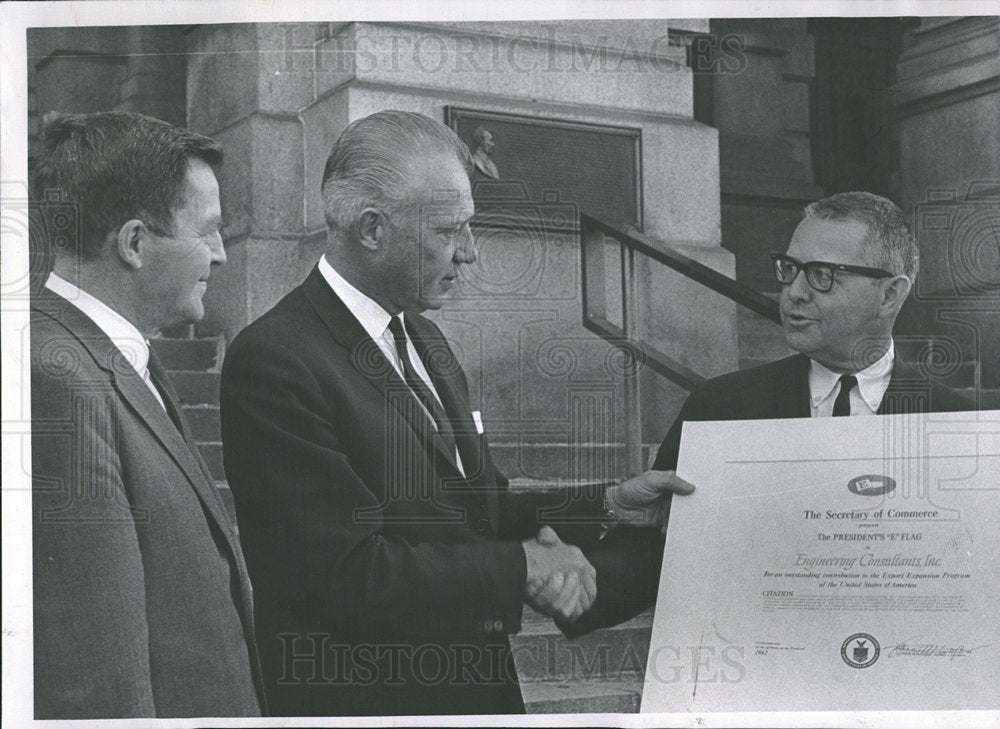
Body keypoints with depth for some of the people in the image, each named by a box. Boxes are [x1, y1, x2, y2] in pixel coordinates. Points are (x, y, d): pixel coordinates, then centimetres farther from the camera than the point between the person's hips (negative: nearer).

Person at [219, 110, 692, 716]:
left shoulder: (422, 338, 9)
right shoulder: (274, 360, -20)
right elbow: (353, 576, -24)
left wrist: (607, 508, 2)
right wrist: (522, 568, -19)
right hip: (363, 696, -8)